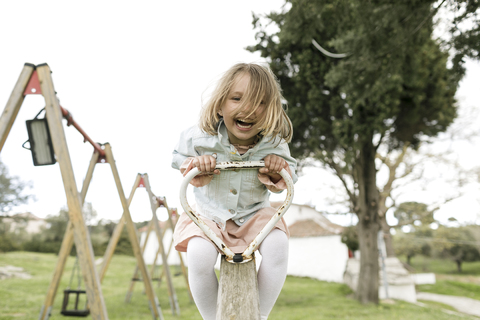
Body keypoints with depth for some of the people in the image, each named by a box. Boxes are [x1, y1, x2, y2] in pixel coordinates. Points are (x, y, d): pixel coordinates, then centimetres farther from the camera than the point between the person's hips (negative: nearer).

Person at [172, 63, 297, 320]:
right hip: (209, 215, 0)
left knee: (277, 245, -29)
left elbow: (290, 177, 1)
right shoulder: (201, 138, -17)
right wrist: (193, 163, -18)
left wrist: (279, 171, -22)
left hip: (254, 214, 1)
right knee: (199, 255, -30)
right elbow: (178, 156, 4)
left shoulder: (273, 144, -15)